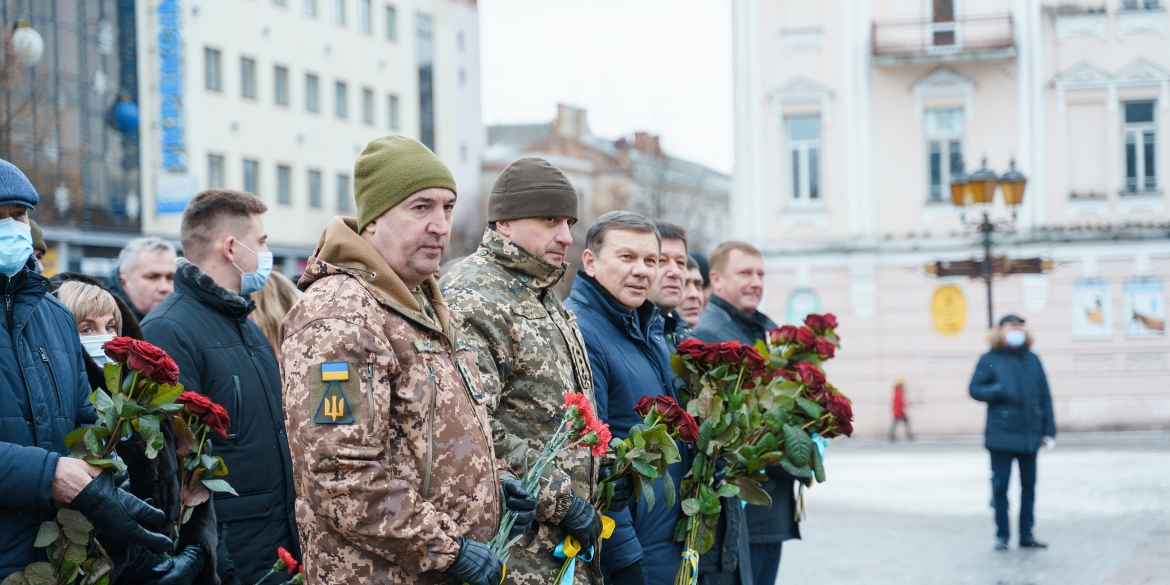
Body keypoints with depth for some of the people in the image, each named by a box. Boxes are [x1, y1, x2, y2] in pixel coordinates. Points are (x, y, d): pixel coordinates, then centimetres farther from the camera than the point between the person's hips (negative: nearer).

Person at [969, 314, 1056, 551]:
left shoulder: (1032, 360, 9)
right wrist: (998, 391, -18)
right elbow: (975, 389, -1)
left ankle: (1026, 535, 20)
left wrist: (1049, 429, 5)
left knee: (1029, 485, 10)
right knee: (1000, 486, -1)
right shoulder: (990, 360, 1)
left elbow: (1044, 396, 10)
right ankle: (1002, 535, 10)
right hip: (1001, 435, -3)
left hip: (1030, 435, 4)